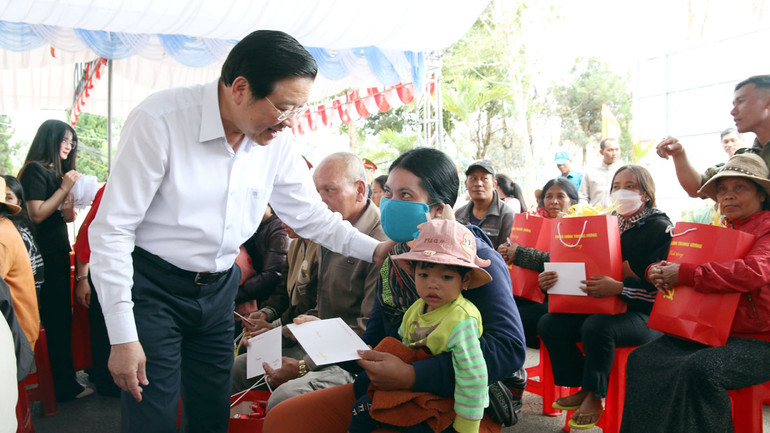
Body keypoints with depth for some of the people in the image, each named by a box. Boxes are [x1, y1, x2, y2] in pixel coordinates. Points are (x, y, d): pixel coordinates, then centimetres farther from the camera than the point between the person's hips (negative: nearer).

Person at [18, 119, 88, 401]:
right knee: (57, 322, -4)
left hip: (58, 256, 9)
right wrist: (64, 188, -15)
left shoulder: (55, 172, 17)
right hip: (45, 258, -9)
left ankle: (65, 381, 21)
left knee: (61, 322, 13)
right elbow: (36, 214, -18)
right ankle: (65, 386, 4)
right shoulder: (35, 170, -9)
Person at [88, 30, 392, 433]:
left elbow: (310, 215, 6)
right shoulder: (159, 120, -22)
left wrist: (376, 250, -8)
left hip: (218, 290, 5)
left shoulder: (275, 140, -5)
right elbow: (111, 230, -19)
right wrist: (123, 338, -20)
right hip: (152, 286, -5)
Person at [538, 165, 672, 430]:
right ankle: (583, 387, 2)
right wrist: (550, 279, -6)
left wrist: (619, 288, -32)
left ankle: (595, 396, -10)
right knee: (549, 324, -13)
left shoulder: (660, 228, -5)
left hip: (644, 313, -7)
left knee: (596, 327, -35)